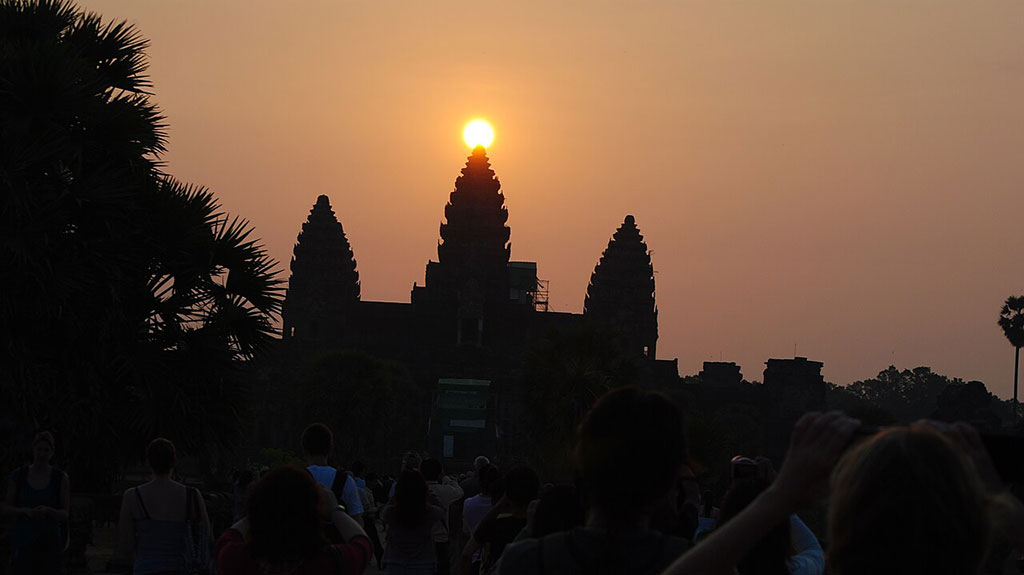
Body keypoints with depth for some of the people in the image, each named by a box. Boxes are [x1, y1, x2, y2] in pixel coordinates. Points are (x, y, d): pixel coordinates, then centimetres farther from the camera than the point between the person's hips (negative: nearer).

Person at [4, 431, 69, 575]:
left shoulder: (61, 478, -4)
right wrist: (26, 511, -18)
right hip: (23, 540, 0)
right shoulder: (18, 475, -1)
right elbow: (9, 508, 4)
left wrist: (47, 510, -25)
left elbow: (65, 515, -3)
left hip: (49, 541, 0)